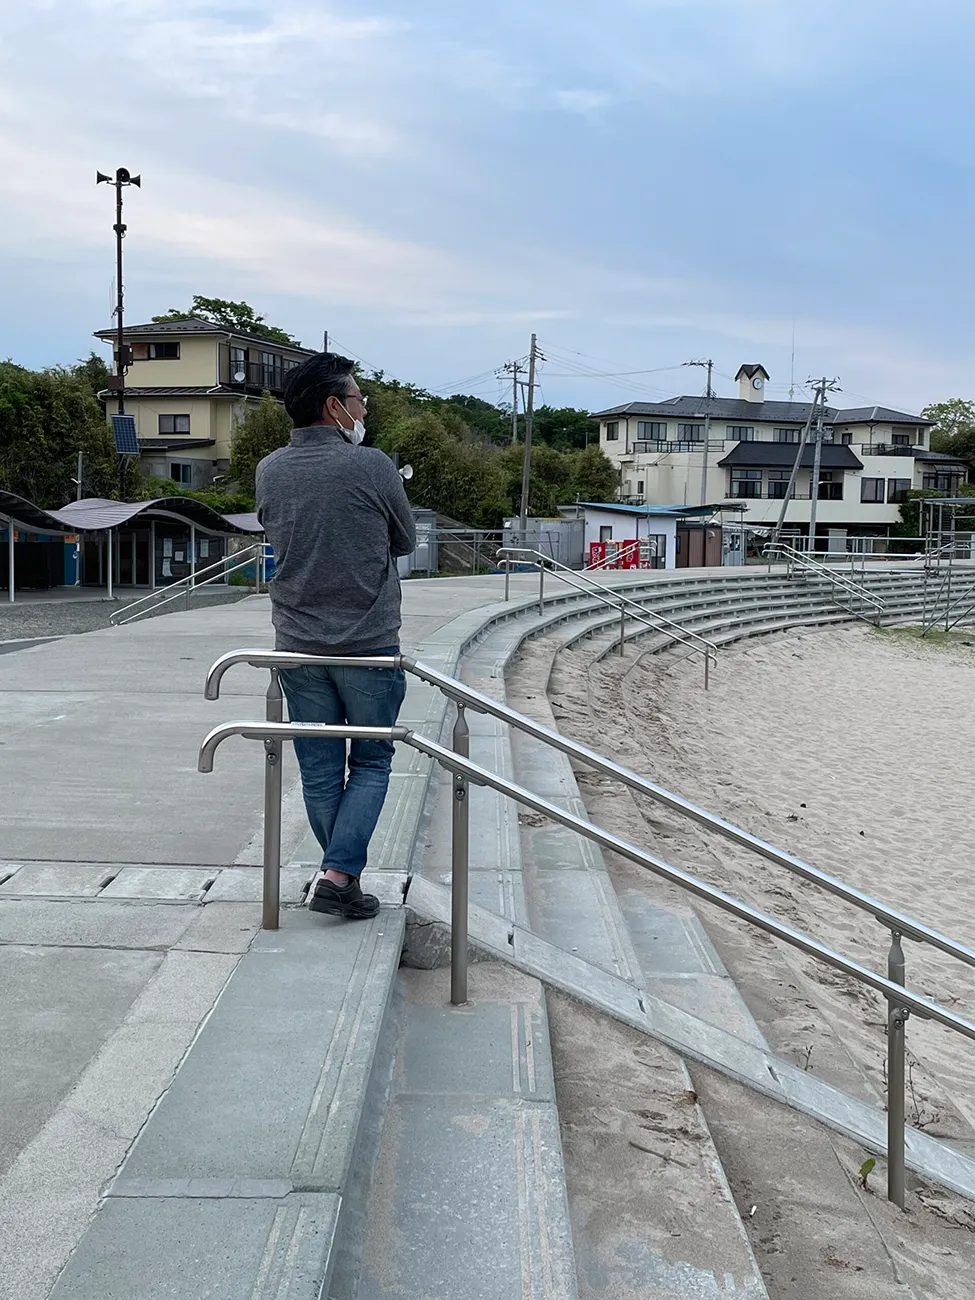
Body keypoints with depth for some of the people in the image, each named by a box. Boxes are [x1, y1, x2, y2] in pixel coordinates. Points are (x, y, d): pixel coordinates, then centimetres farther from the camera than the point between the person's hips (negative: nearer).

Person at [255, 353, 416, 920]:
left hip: (297, 644, 4)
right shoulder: (371, 466, -12)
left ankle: (346, 877, 21)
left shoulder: (270, 470, 2)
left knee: (320, 773, 12)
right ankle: (339, 874, -1)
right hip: (369, 644, -4)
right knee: (371, 764, 9)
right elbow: (406, 541, 2)